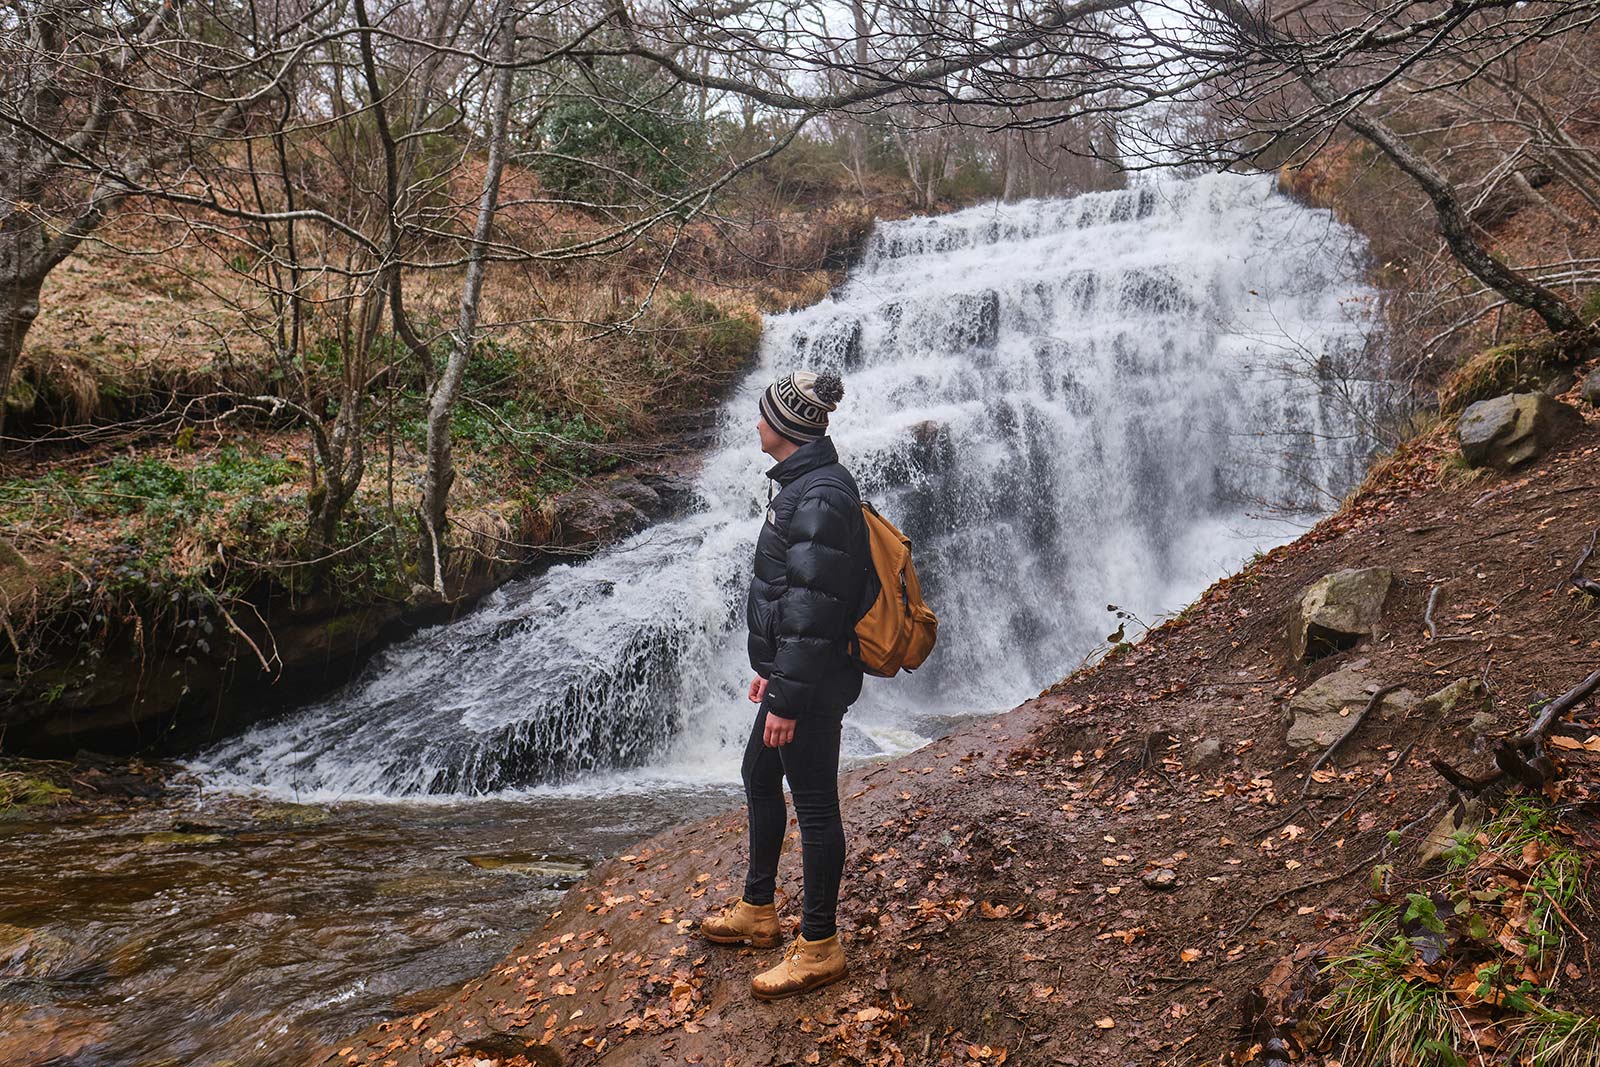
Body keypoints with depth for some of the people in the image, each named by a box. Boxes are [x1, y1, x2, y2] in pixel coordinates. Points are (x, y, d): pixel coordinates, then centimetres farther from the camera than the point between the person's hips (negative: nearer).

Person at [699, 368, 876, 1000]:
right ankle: (757, 911, 39)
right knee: (760, 777, 22)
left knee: (813, 805, 1)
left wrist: (787, 699, -23)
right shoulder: (804, 484, 10)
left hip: (813, 683, -11)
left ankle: (819, 949, 16)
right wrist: (771, 669, 23)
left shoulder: (819, 498, -23)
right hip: (794, 668, 11)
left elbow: (812, 608, -26)